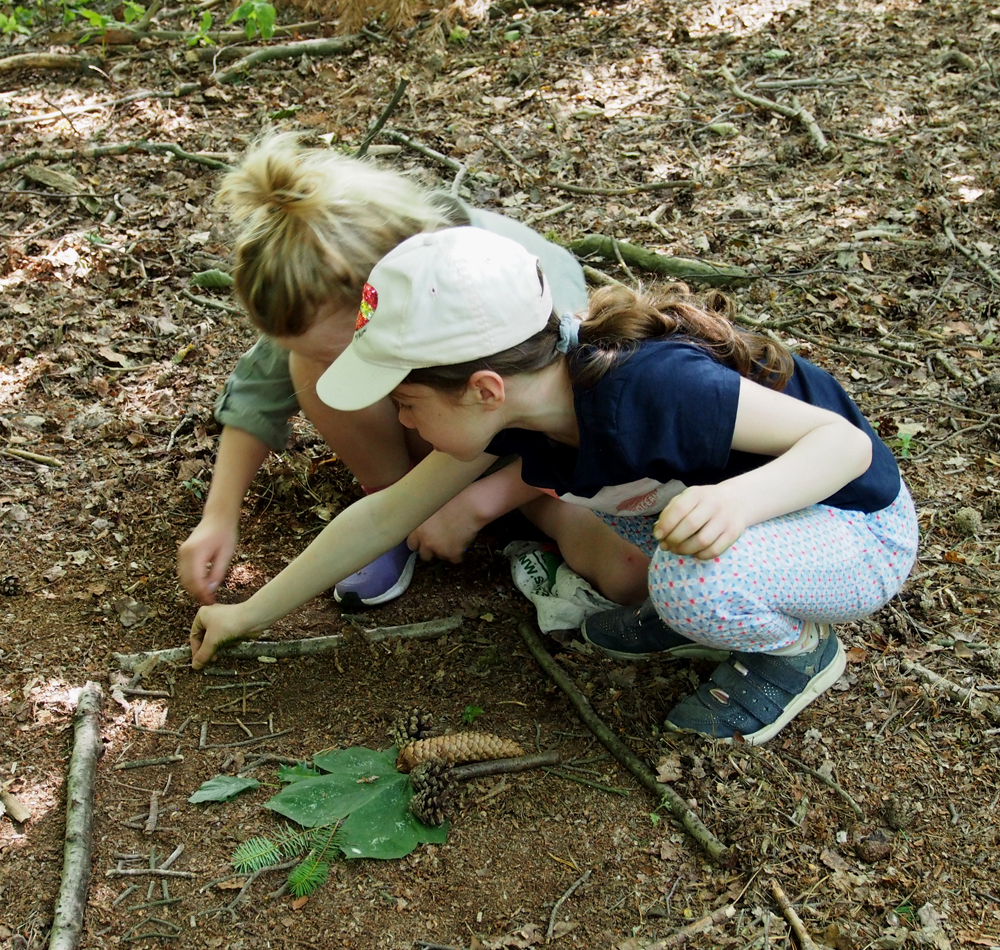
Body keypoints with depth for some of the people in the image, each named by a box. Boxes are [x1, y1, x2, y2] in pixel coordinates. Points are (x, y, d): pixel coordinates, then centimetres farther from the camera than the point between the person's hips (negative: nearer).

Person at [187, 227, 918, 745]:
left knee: (691, 578, -36)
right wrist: (252, 614, 3)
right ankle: (703, 614, 7)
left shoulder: (653, 388, -36)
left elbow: (844, 439, -28)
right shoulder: (520, 407, -12)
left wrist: (742, 498, -48)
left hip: (862, 535, -7)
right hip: (744, 503, 7)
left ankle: (800, 648, -2)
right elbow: (385, 516, -2)